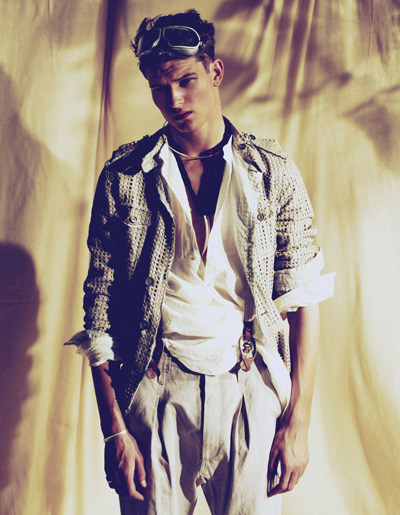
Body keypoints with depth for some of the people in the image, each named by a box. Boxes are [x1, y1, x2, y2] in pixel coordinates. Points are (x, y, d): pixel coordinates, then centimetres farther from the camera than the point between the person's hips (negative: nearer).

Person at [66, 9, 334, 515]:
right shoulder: (124, 177, 1)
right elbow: (100, 306, 0)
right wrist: (114, 428, -4)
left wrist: (298, 420, -4)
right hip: (155, 394, 0)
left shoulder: (274, 172, 1)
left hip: (252, 392, 0)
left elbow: (303, 299, 0)